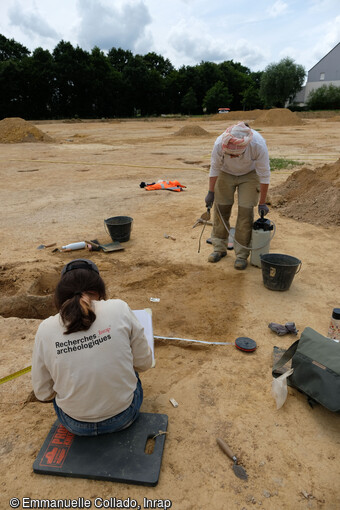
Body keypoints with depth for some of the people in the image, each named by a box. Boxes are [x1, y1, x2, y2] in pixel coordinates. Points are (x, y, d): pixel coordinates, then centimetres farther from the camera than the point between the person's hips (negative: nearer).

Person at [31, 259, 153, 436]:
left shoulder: (45, 329, -13)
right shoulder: (119, 309, -18)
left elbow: (43, 393, -3)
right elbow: (144, 363, -7)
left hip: (75, 425, 1)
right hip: (124, 417, 0)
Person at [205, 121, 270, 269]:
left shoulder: (258, 145, -36)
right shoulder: (220, 143, -33)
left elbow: (264, 174, -25)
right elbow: (215, 168, -15)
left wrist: (262, 203, -20)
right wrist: (211, 192, -9)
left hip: (250, 174, -1)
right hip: (226, 173, 2)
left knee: (245, 211, -9)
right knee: (221, 208, 1)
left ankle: (241, 254, 2)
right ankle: (219, 248, 17)